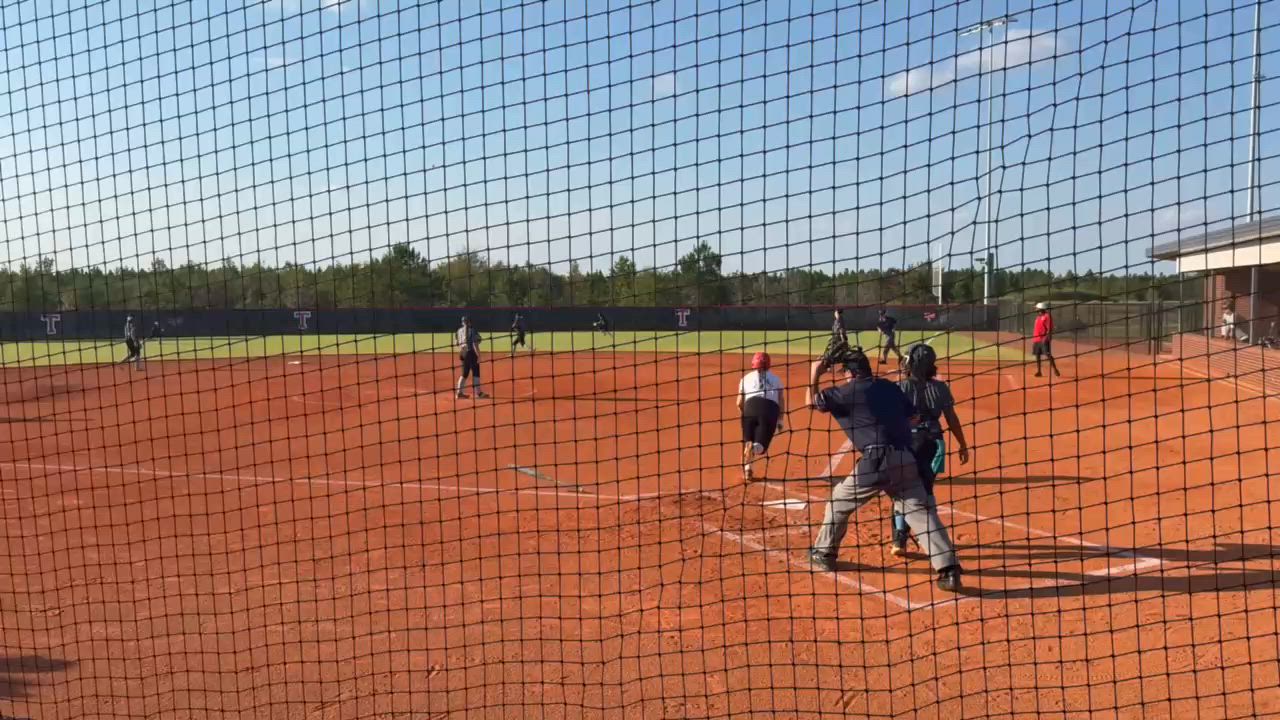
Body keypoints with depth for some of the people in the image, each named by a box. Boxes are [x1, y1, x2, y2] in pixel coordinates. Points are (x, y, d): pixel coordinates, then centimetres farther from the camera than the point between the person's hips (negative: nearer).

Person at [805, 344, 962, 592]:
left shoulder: (846, 392, 3)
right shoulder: (890, 387, 17)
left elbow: (811, 401, 14)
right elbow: (913, 415, 17)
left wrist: (815, 374, 25)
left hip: (876, 460, -4)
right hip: (905, 459, 4)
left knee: (839, 500, 16)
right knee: (922, 512, 2)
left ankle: (824, 554, 26)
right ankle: (948, 569, -10)